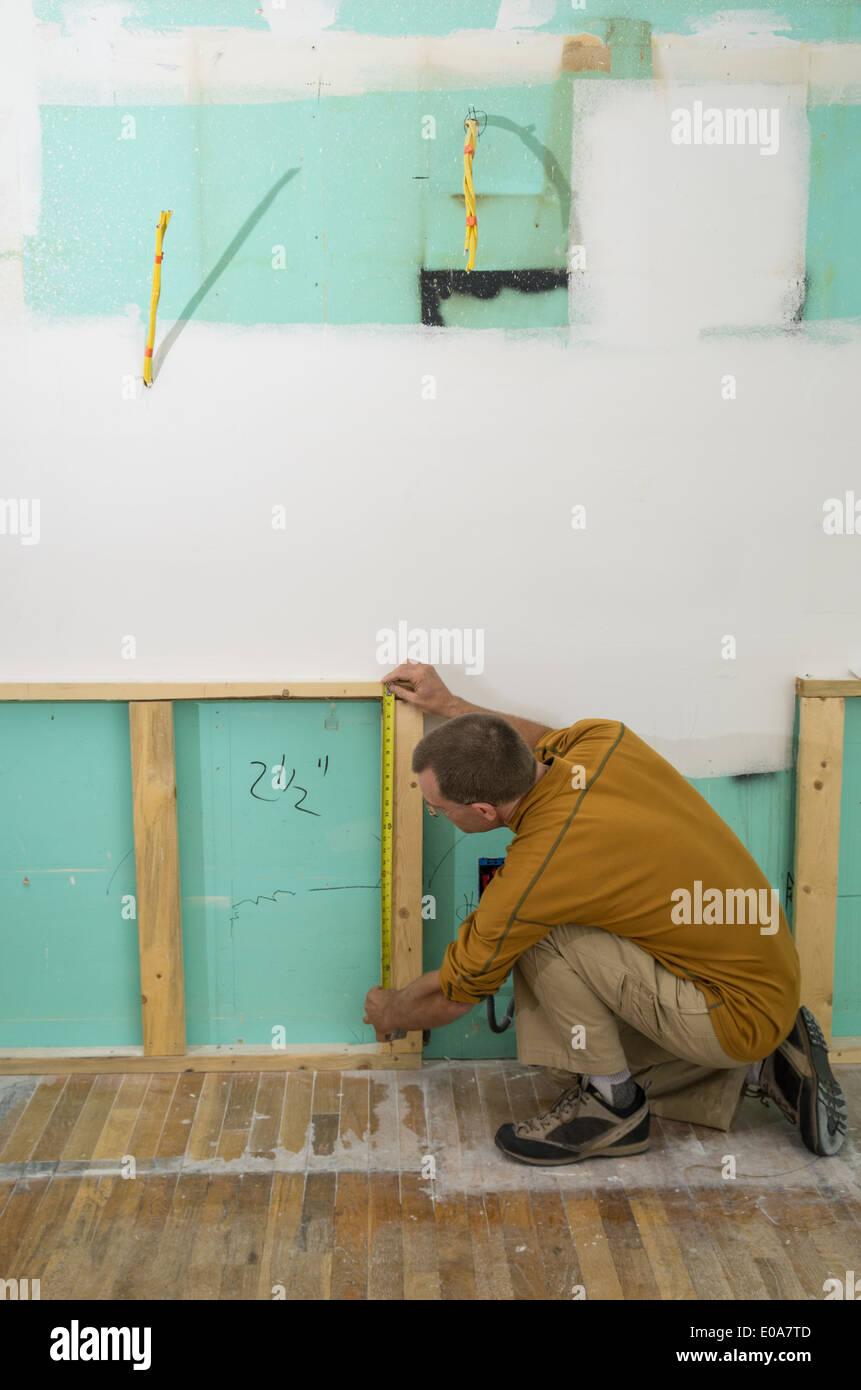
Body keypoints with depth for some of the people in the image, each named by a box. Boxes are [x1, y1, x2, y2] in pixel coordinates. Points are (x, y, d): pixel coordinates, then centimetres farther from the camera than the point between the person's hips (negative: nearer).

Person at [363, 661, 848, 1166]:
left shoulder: (534, 874, -30)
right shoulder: (604, 743, -12)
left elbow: (452, 996, -10)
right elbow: (545, 740, 18)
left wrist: (389, 1014, 12)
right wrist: (449, 705, 22)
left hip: (738, 1015, -8)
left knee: (536, 934, -19)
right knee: (576, 1063, 18)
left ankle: (614, 1106, -2)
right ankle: (760, 1067, 16)